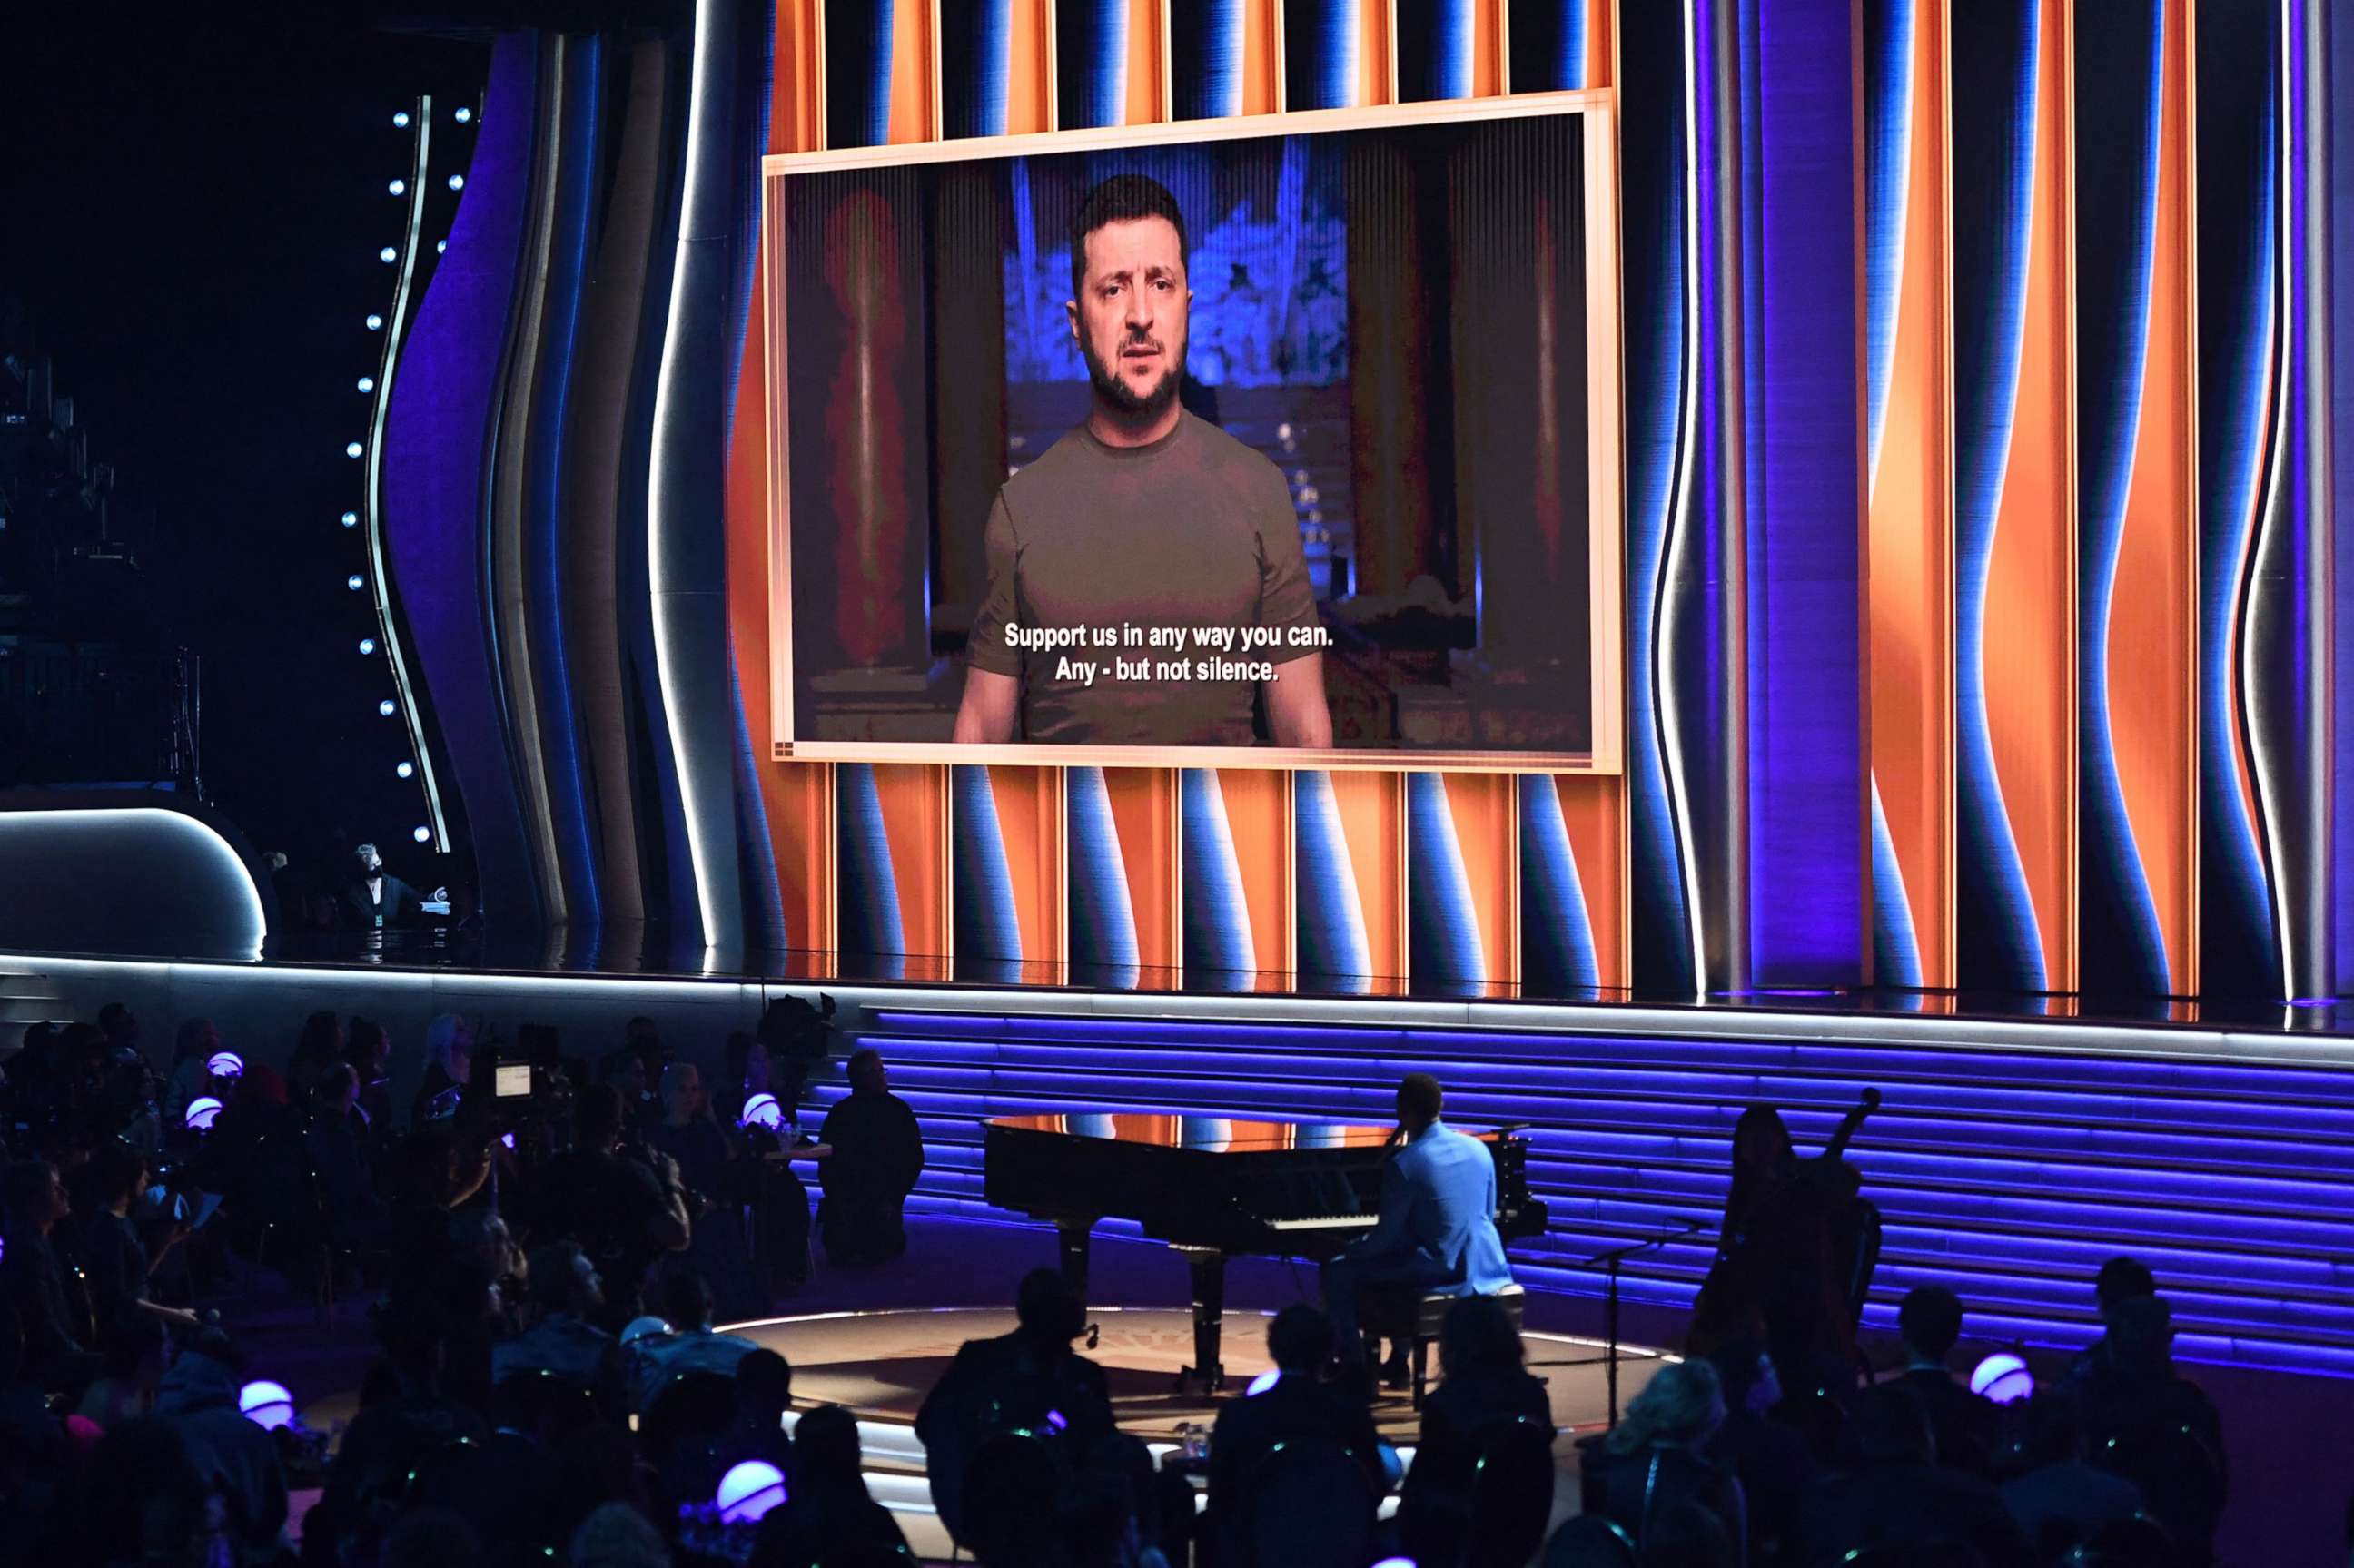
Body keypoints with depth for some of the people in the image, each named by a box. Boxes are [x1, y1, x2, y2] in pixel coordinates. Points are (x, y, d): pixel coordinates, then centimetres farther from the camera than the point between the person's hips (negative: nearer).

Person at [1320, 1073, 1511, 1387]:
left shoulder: (1403, 1165, -15)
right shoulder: (1478, 1149, 5)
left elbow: (1385, 1237, -12)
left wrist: (1348, 1251, 8)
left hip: (1436, 1273, -7)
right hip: (1482, 1268, 7)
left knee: (1337, 1273, 8)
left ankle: (1355, 1370, 11)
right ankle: (1398, 1361, 40)